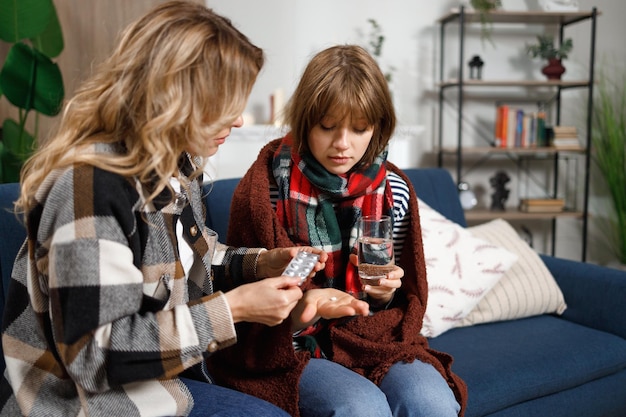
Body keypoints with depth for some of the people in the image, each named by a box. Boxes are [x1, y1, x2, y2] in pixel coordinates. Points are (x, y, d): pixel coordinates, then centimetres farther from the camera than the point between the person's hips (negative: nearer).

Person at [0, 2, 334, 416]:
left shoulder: (177, 163, 0)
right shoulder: (90, 186, -28)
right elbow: (95, 357, -28)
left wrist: (258, 263, -2)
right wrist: (232, 308, -26)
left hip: (161, 373, 8)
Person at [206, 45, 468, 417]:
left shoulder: (394, 190, 1)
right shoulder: (265, 187, -9)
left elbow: (408, 300, 12)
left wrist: (386, 293, -12)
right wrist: (297, 310, -25)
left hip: (372, 338, 3)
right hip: (291, 347, -3)